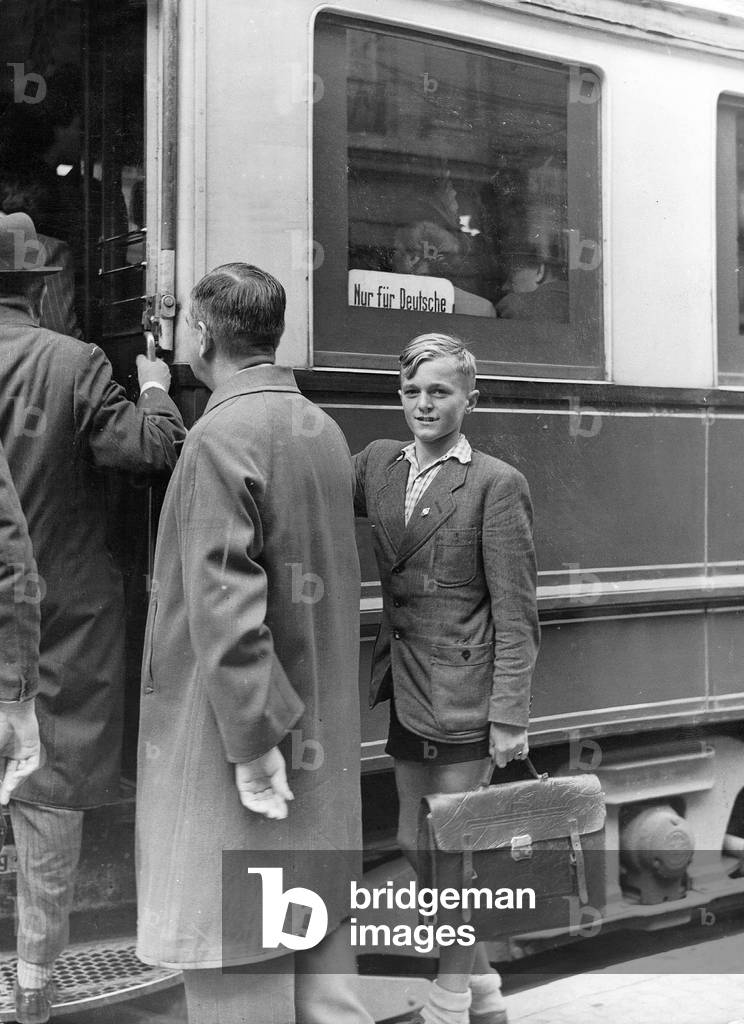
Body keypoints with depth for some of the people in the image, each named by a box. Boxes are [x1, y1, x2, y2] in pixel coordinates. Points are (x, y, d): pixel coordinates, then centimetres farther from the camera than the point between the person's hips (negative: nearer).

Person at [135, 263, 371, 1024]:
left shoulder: (224, 434, -16)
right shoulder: (323, 429, 9)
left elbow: (226, 601, -22)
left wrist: (252, 740, -19)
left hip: (239, 737, -8)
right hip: (320, 736, 8)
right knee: (318, 963, 16)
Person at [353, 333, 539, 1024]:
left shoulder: (496, 483, -10)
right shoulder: (379, 463, 9)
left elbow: (515, 613, -11)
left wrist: (510, 716, -14)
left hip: (461, 691, -7)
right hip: (405, 684, 7)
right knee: (415, 841, 16)